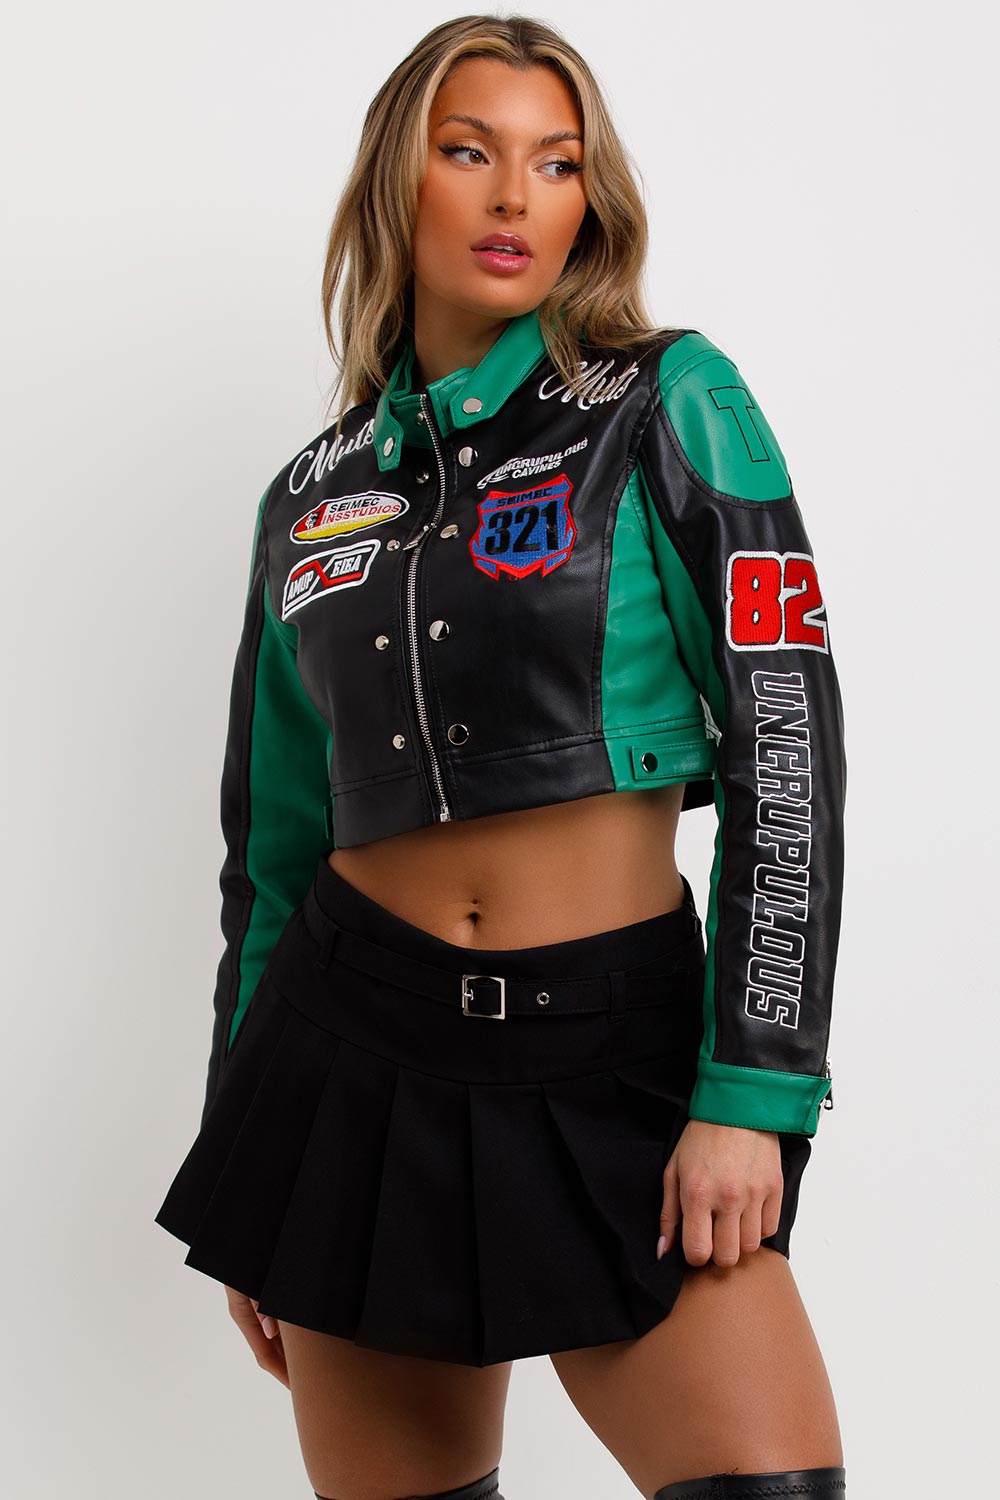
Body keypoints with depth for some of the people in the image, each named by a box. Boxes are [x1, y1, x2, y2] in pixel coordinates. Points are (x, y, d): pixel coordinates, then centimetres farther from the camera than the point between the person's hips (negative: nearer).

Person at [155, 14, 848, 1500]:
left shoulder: (672, 405, 0)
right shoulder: (314, 497, 10)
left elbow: (786, 746, -7)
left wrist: (753, 1093, -14)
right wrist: (245, 1186, 16)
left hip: (619, 1051, -3)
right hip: (362, 1044, 3)